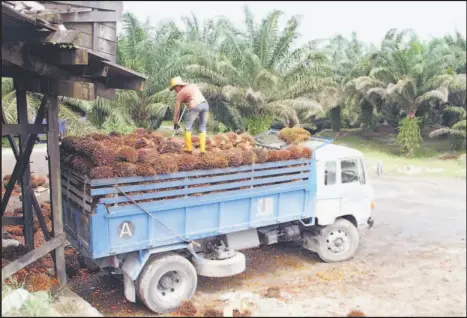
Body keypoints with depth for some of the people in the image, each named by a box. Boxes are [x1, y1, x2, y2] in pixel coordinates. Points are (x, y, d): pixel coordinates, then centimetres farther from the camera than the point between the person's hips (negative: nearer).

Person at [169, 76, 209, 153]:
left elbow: (176, 109, 15)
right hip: (205, 104, 5)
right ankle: (202, 149, 4)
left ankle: (188, 148, 11)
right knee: (203, 127, 12)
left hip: (195, 106, -5)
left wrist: (175, 123, 22)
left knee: (188, 127, 11)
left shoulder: (180, 93, 12)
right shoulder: (193, 85, 27)